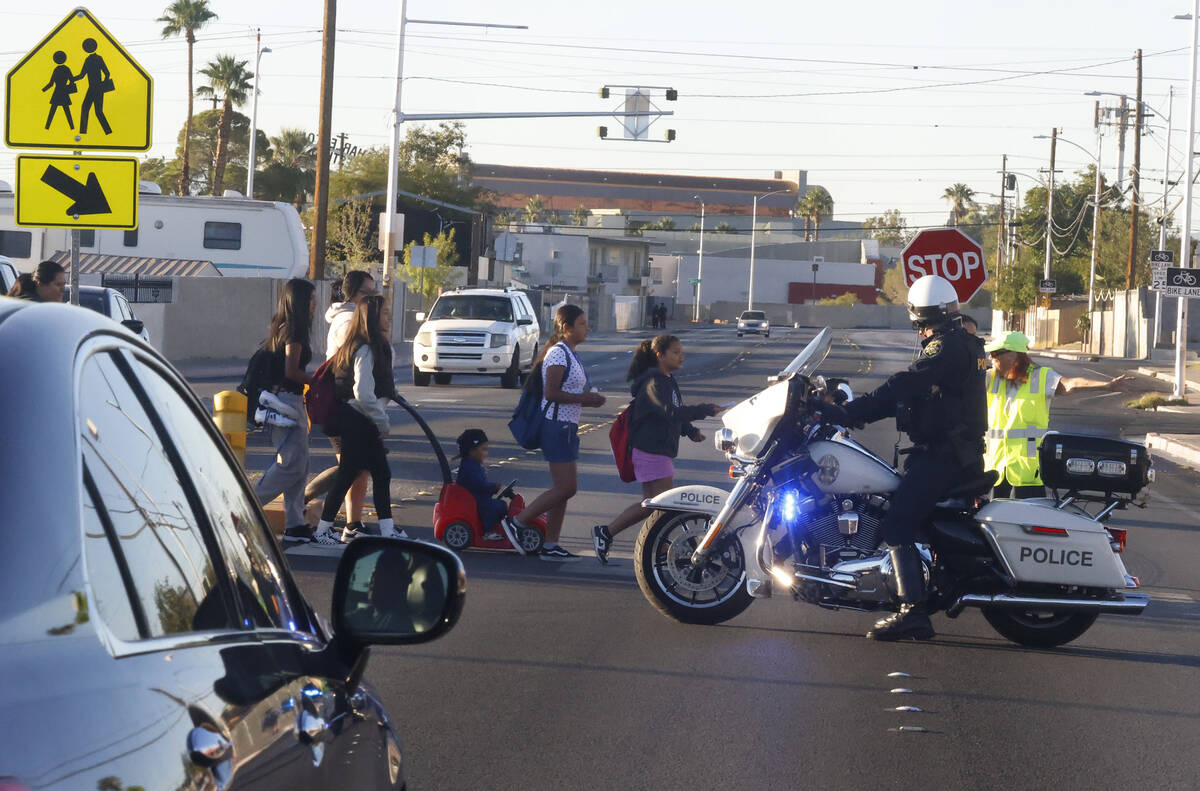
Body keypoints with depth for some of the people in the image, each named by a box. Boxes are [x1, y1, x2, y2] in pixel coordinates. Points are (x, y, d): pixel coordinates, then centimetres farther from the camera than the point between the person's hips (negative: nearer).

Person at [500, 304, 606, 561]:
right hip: (557, 425, -10)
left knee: (564, 487, 9)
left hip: (565, 426, 10)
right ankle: (516, 522, -4)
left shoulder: (568, 354, 17)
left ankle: (550, 546, 12)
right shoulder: (558, 354, -15)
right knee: (565, 487, -11)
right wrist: (585, 399, -18)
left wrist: (590, 398, 8)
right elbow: (551, 393, -22)